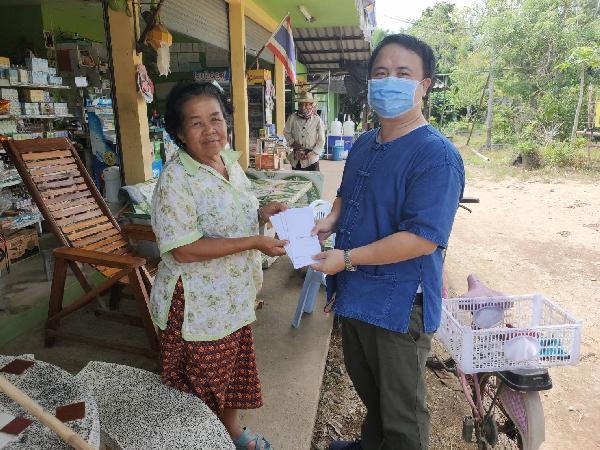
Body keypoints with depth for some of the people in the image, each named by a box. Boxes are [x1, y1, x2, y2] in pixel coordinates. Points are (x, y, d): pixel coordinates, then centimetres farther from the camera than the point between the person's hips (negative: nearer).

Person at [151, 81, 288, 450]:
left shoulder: (231, 162, 3)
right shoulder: (176, 179, -22)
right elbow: (184, 250, -26)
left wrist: (262, 214, -5)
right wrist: (254, 242, -26)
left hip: (235, 296, 7)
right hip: (198, 304, -7)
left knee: (232, 370, 25)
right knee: (202, 382, 15)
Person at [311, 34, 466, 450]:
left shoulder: (437, 155, -21)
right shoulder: (364, 143, 6)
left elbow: (422, 239, -27)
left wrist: (347, 258, -22)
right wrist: (330, 222, -1)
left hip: (399, 306, -8)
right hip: (355, 294, 9)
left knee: (402, 415, 15)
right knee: (366, 385, 31)